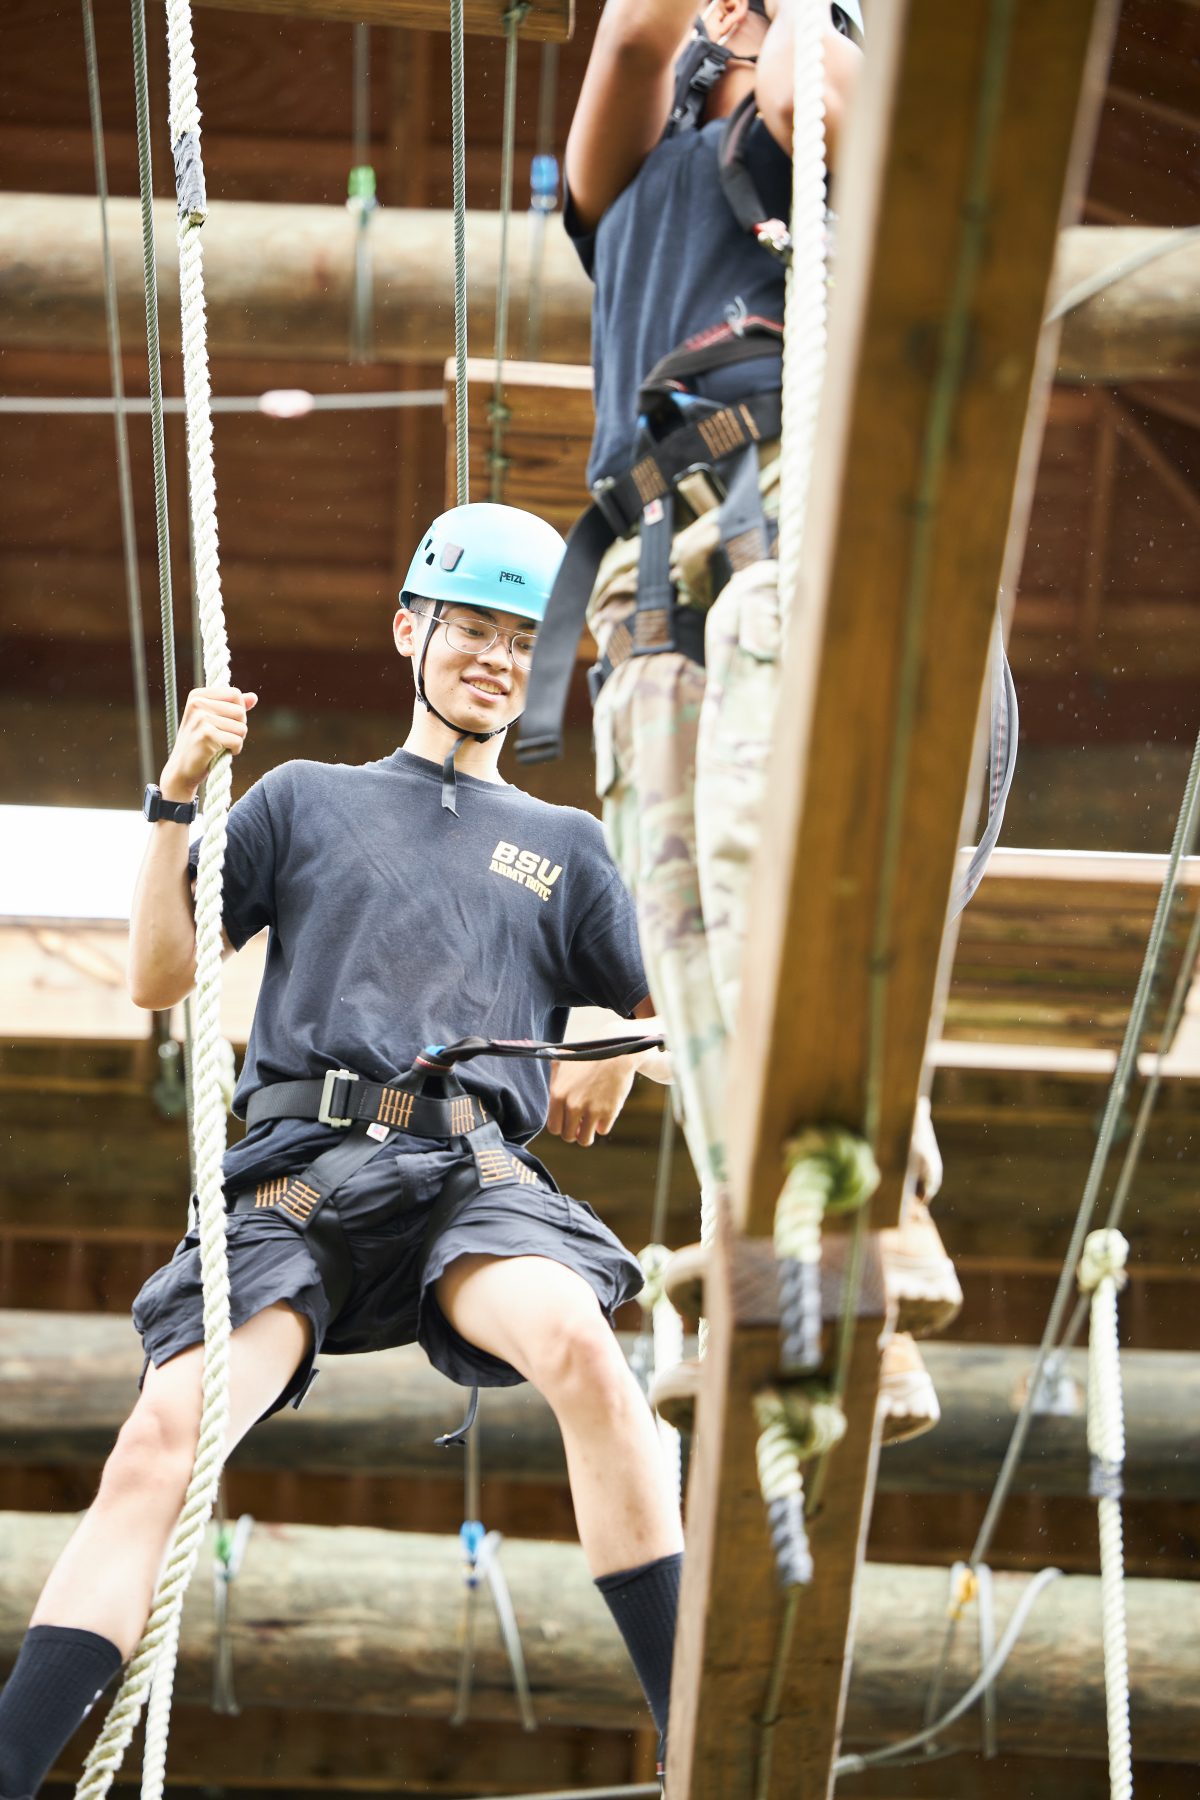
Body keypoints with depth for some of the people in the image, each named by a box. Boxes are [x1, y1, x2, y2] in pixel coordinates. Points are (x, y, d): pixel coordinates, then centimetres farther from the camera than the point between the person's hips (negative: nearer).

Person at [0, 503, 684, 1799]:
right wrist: (177, 794, 6)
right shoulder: (306, 801, 23)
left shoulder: (565, 846, 24)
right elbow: (158, 978, 16)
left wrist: (625, 1059, 9)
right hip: (301, 1169, 1)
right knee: (161, 1437, -21)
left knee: (578, 1340, -34)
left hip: (473, 1173, 0)